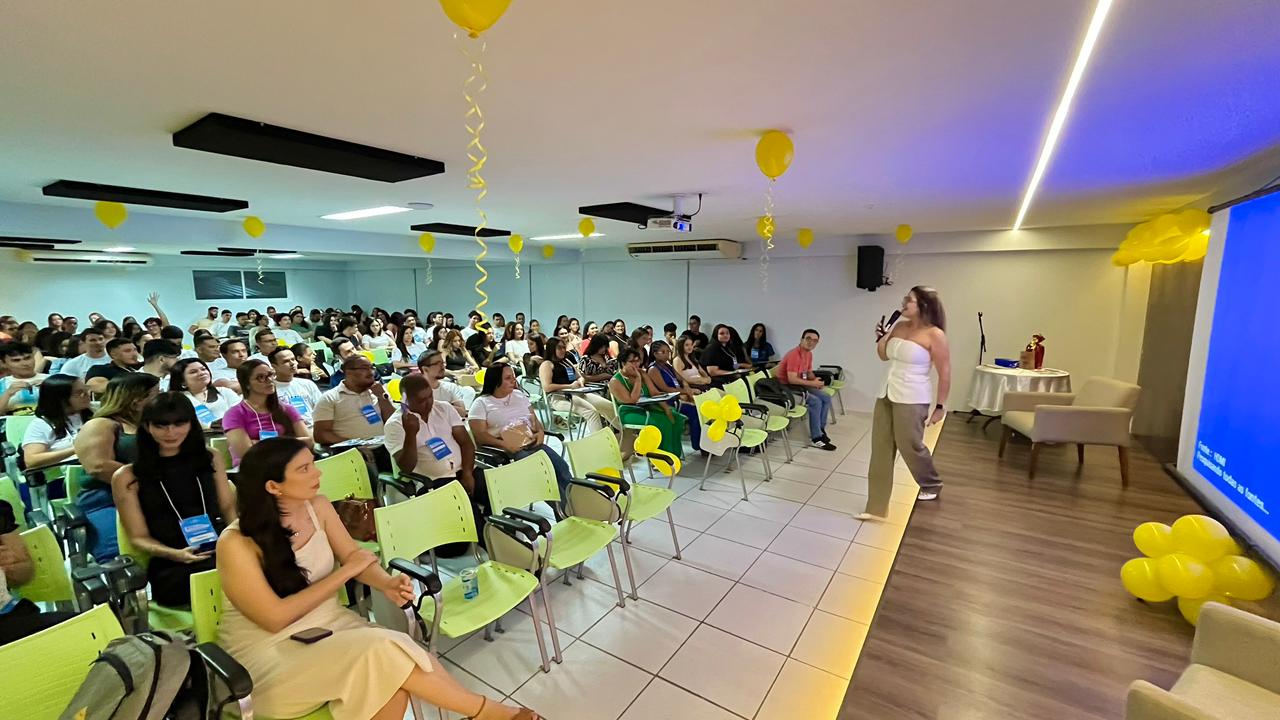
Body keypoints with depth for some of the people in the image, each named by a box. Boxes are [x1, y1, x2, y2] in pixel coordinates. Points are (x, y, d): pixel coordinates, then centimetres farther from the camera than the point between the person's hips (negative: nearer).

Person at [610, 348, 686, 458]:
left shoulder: (642, 373, 8)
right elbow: (632, 400, -21)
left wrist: (666, 408, -11)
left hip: (647, 408, 7)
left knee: (675, 417, -15)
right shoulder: (615, 381, -10)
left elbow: (655, 393, 4)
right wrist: (638, 379, -18)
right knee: (661, 422, -29)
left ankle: (675, 454, -7)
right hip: (630, 413, -7)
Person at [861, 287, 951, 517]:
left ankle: (932, 485, 40)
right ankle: (876, 508, 13)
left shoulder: (934, 335, -12)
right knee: (881, 450, 5)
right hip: (886, 395, 7)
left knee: (910, 446, 7)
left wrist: (940, 406, -9)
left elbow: (945, 373, -10)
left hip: (911, 400, -7)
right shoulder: (899, 326, 7)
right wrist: (881, 337, 0)